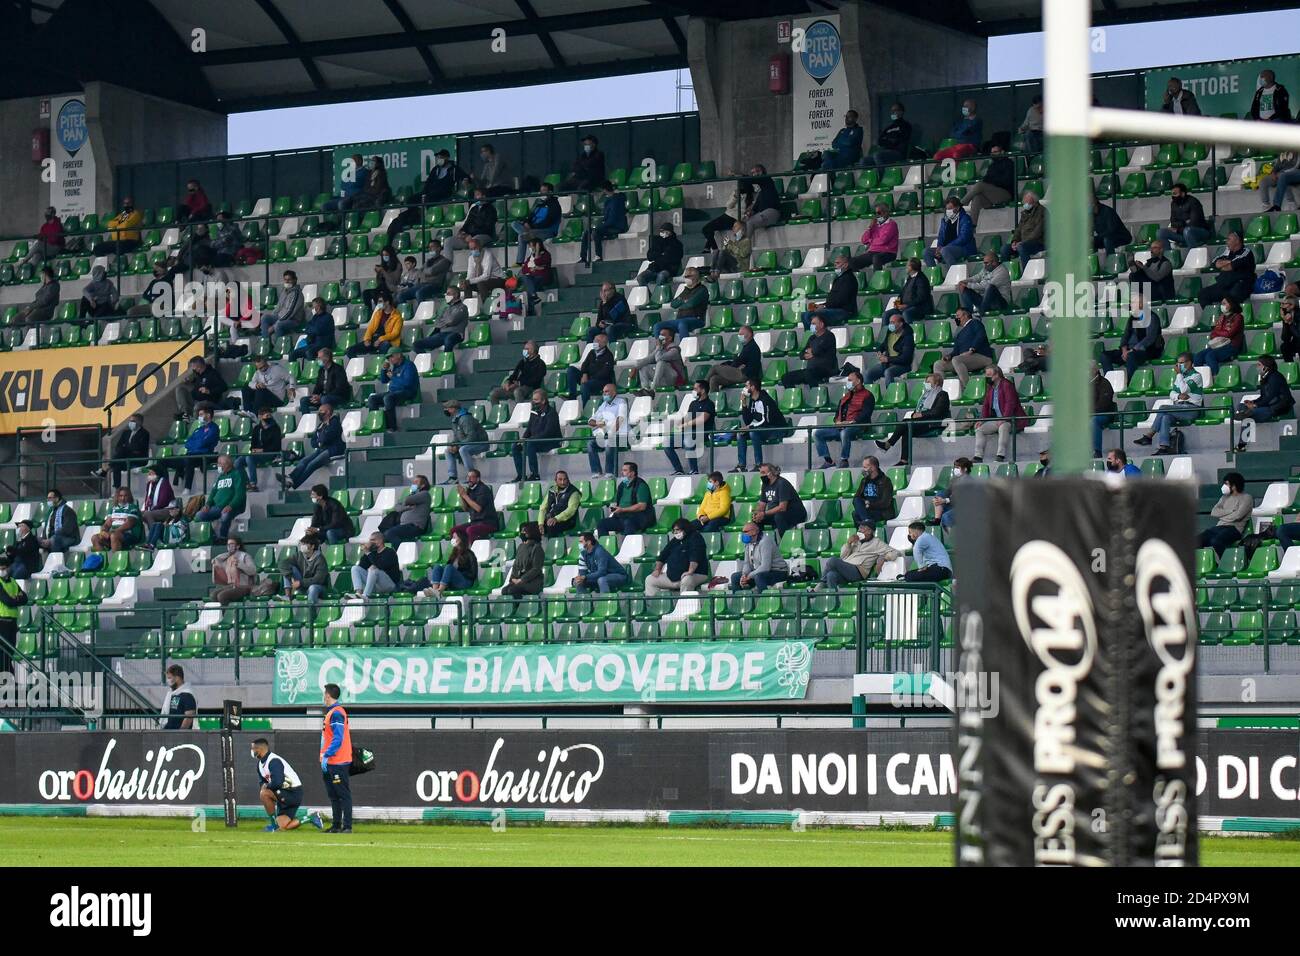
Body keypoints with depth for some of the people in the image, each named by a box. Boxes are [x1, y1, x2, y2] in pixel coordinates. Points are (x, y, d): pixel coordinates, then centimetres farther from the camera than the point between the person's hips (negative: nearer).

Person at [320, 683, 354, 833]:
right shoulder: (331, 712, 17)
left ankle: (347, 826, -8)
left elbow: (338, 738, -22)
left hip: (337, 763, -10)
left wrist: (327, 755, -23)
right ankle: (336, 825, 19)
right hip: (329, 763, 10)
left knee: (343, 794, -8)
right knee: (333, 796, 13)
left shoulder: (336, 713, -14)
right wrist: (325, 756, 19)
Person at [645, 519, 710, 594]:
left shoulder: (695, 538, -7)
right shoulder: (674, 541, 17)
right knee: (649, 580, 6)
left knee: (687, 580, -43)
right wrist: (657, 569, 5)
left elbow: (695, 557, -22)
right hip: (672, 577, 8)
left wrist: (690, 571, -35)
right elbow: (663, 555, 20)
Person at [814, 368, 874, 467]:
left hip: (856, 426, -8)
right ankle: (828, 460, -13)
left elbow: (865, 414, -9)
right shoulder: (846, 395, 28)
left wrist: (852, 422, -20)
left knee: (844, 433, -42)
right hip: (840, 426, 8)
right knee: (816, 433, -7)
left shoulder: (867, 395, 4)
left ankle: (844, 460, -30)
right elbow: (839, 410, 27)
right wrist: (837, 421, 4)